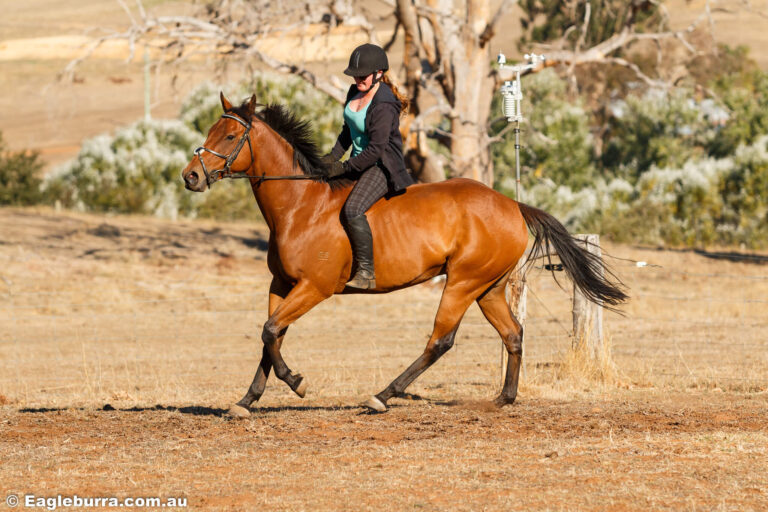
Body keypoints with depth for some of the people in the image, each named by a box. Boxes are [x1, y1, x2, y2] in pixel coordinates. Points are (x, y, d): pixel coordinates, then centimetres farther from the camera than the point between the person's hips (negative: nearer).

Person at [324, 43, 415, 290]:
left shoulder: (384, 105, -22)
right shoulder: (355, 92, 6)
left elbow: (376, 149, -25)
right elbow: (348, 130, 19)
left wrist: (344, 167, -22)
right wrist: (334, 155, 5)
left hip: (382, 167, -10)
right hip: (360, 162, 10)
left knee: (352, 209, -30)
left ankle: (366, 273, -26)